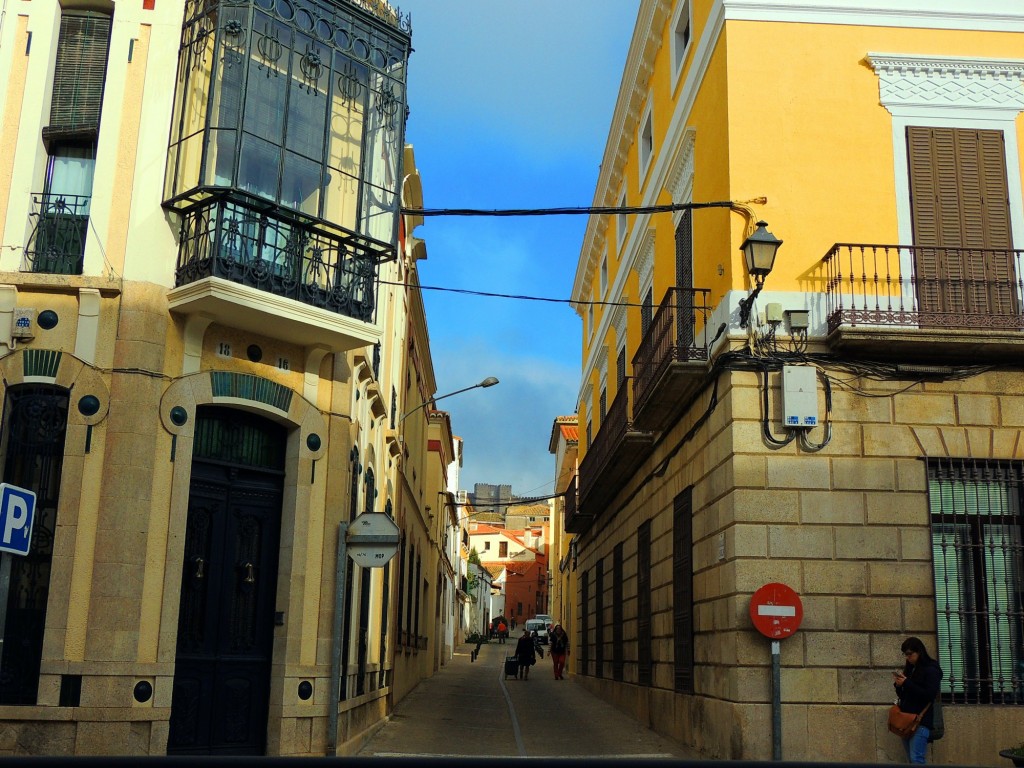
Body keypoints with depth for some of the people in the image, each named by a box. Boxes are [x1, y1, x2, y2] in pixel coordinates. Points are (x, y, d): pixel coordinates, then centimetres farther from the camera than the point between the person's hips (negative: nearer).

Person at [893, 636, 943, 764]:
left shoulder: (931, 670, -4)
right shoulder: (910, 669, 16)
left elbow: (930, 696, -16)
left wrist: (907, 683, -16)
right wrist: (898, 684, 1)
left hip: (920, 720, -7)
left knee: (916, 760, -16)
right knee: (910, 760, 5)